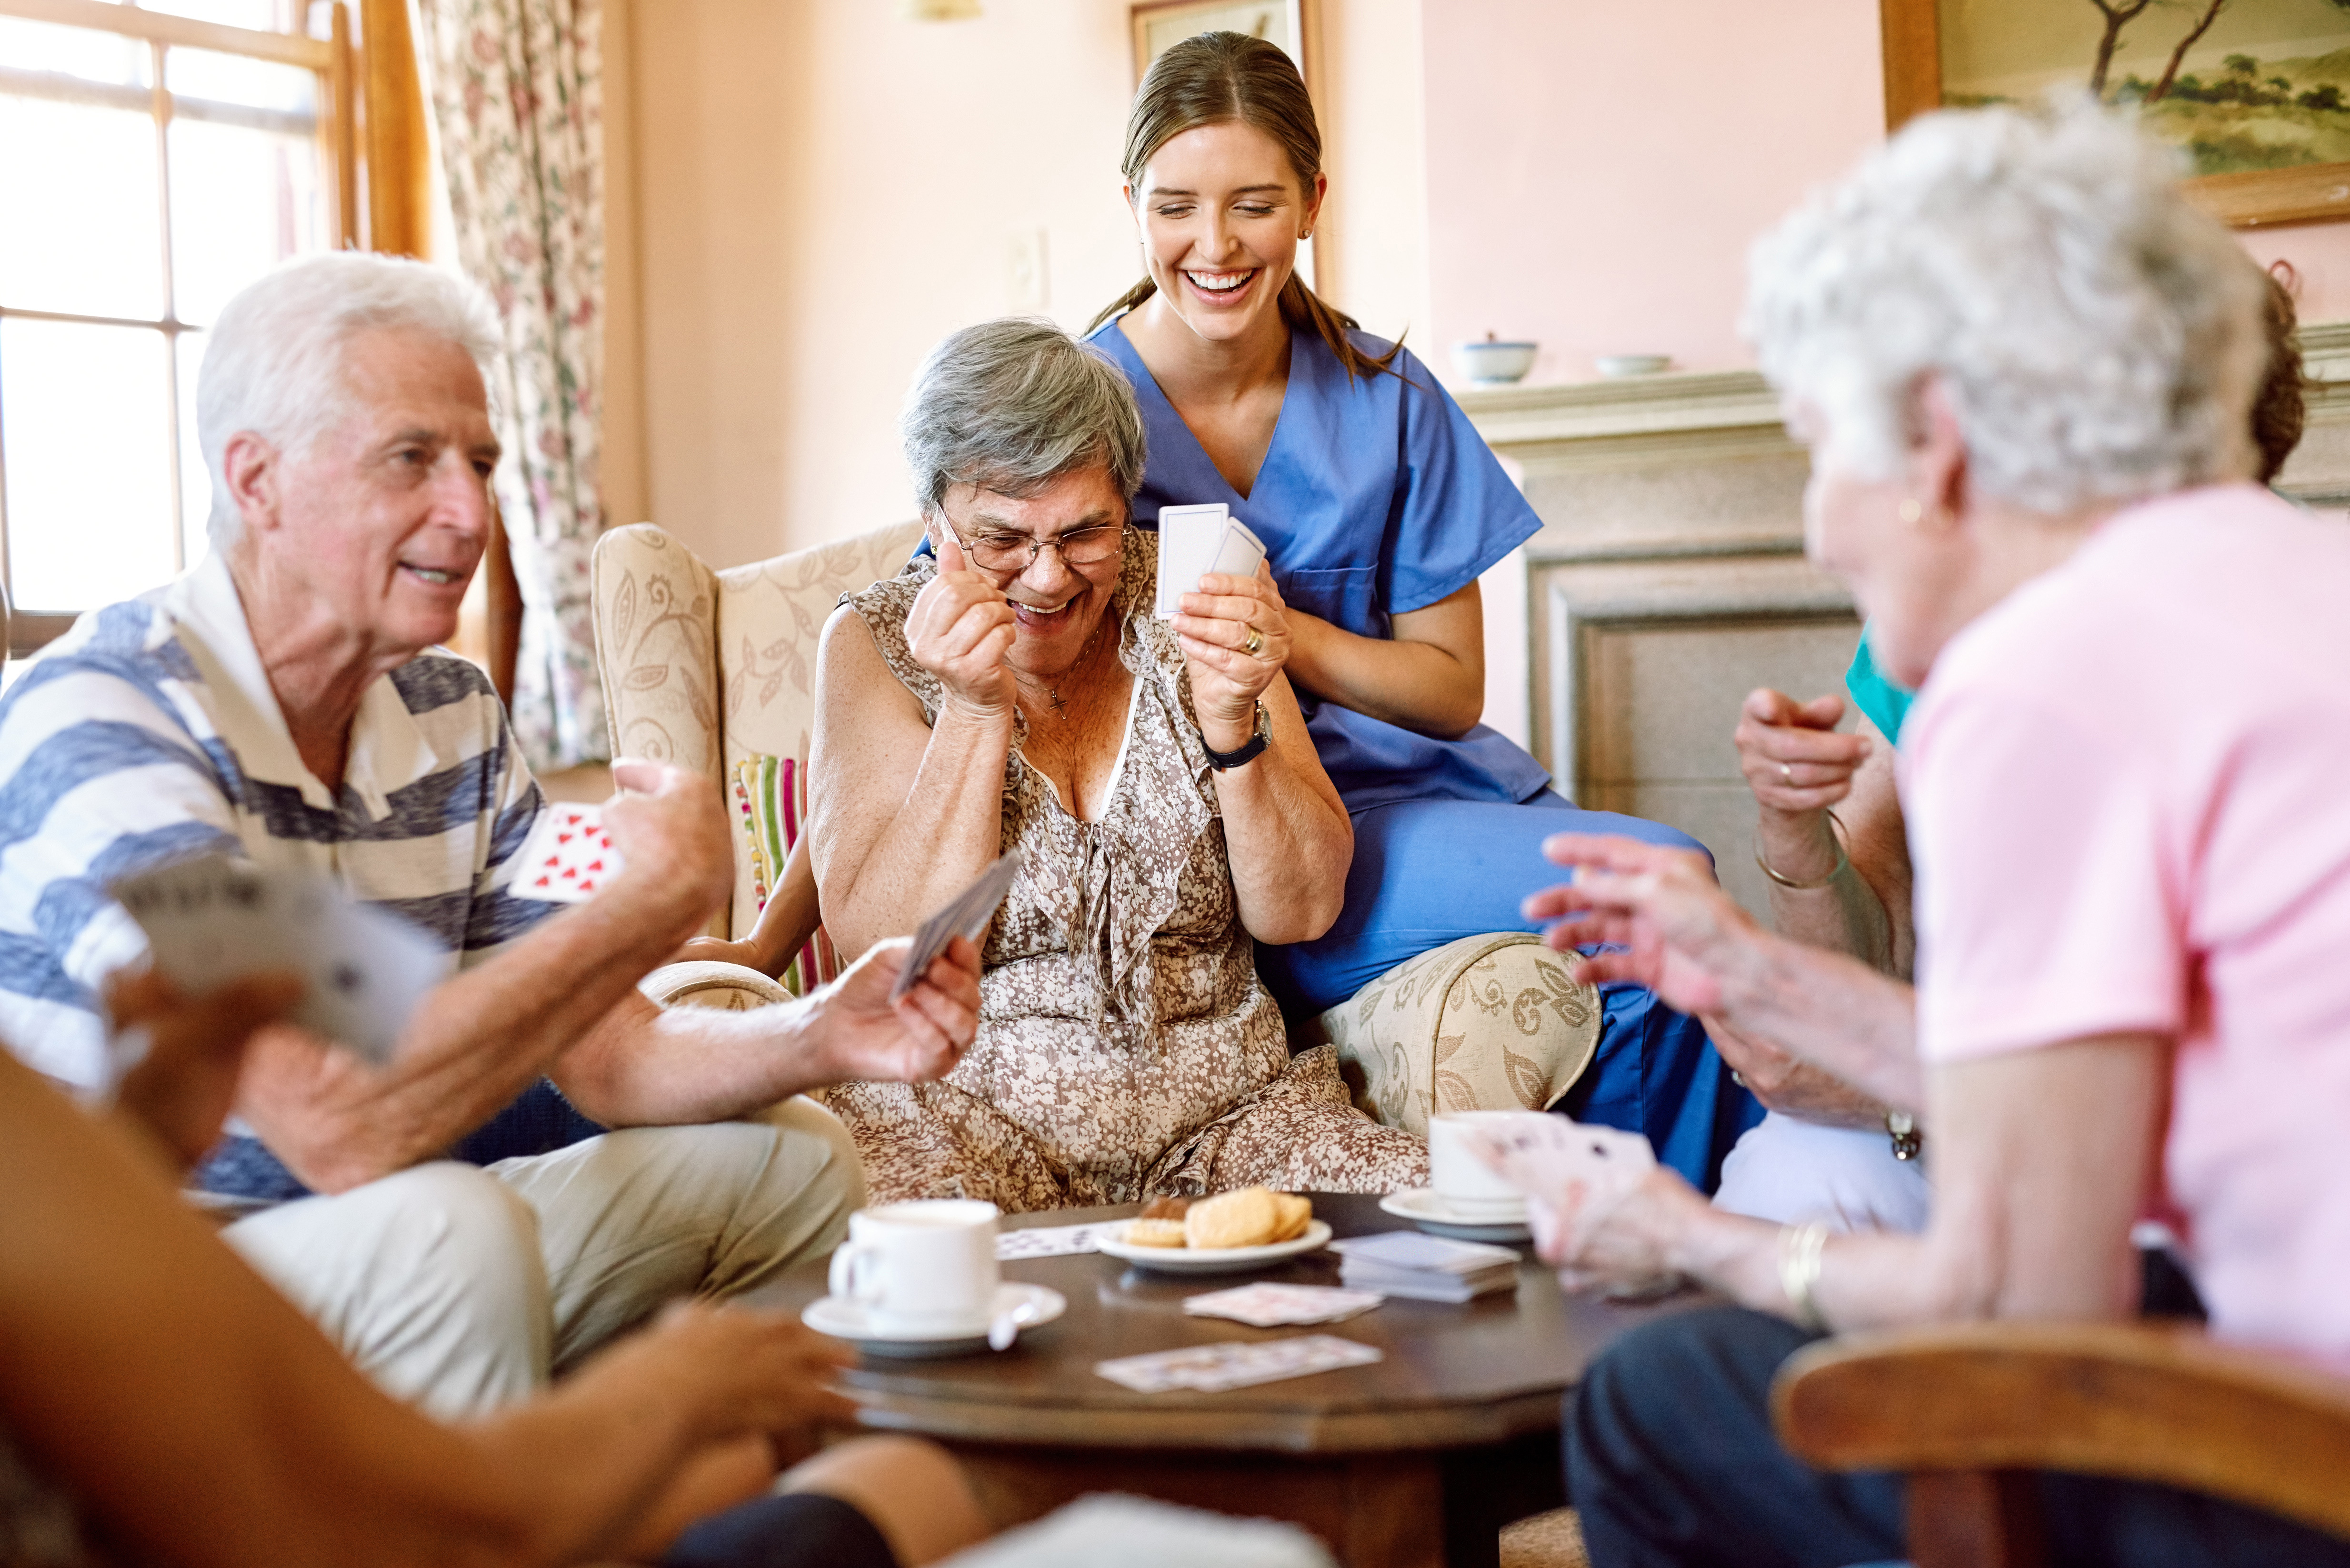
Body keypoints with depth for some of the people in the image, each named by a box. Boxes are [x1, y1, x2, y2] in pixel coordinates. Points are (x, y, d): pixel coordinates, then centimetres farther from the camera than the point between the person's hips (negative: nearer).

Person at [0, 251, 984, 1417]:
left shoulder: (451, 714, 6)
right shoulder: (97, 720, -21)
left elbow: (599, 1057, 5)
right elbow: (337, 1122, -32)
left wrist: (821, 1038, -15)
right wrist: (661, 895, -23)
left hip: (379, 1263, 8)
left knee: (789, 1158, 3)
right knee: (452, 1228, -35)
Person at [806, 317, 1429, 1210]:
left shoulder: (1184, 608, 5)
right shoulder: (877, 645, 0)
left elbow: (1302, 914, 0)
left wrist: (1233, 724, -16)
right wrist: (978, 711, -19)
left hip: (1221, 1102, 3)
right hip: (968, 1116, -3)